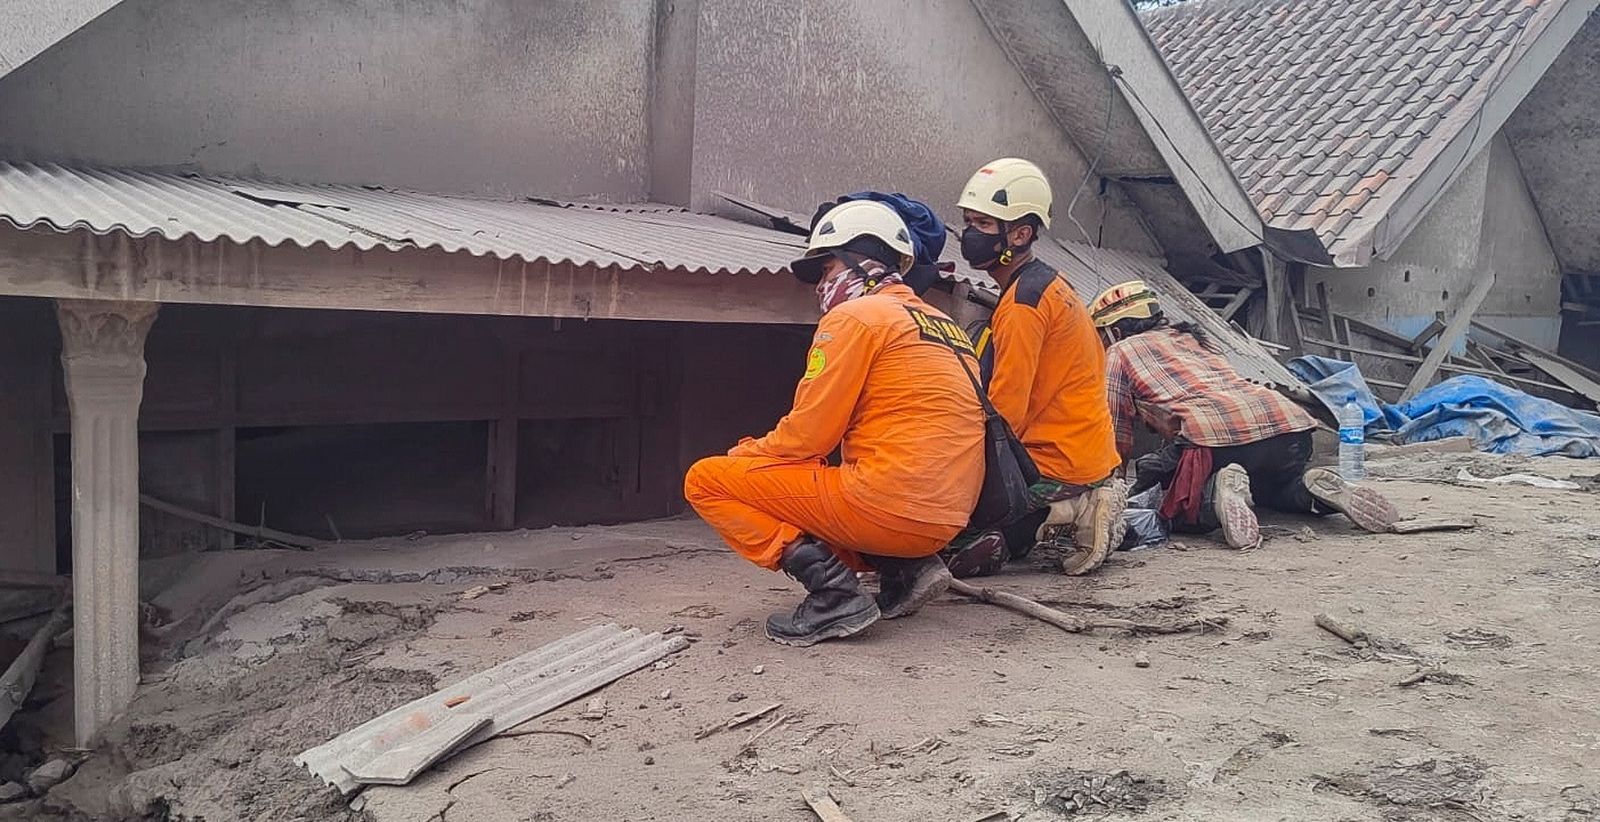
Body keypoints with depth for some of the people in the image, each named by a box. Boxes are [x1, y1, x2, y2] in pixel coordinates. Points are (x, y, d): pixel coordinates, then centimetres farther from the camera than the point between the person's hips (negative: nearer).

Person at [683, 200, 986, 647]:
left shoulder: (857, 316, -5)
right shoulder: (942, 324, 20)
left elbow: (808, 435, -8)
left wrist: (745, 455, 11)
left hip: (889, 505, -9)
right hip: (944, 520, 9)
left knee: (707, 481, 1)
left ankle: (832, 589, -11)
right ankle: (905, 568, 10)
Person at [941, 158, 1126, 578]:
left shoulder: (1022, 303, -18)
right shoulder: (1049, 284, 12)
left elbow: (1004, 413, -20)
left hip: (1055, 462, -9)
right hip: (1089, 456, 9)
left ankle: (1056, 521, -9)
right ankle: (1075, 510, 7)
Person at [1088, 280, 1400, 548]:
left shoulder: (1120, 353, 17)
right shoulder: (1193, 337, 36)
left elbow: (1116, 435, 15)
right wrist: (1162, 461, 43)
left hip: (1216, 434, -7)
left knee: (1180, 515, 10)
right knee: (1275, 488, 34)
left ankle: (1218, 493, -20)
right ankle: (1317, 488, 2)